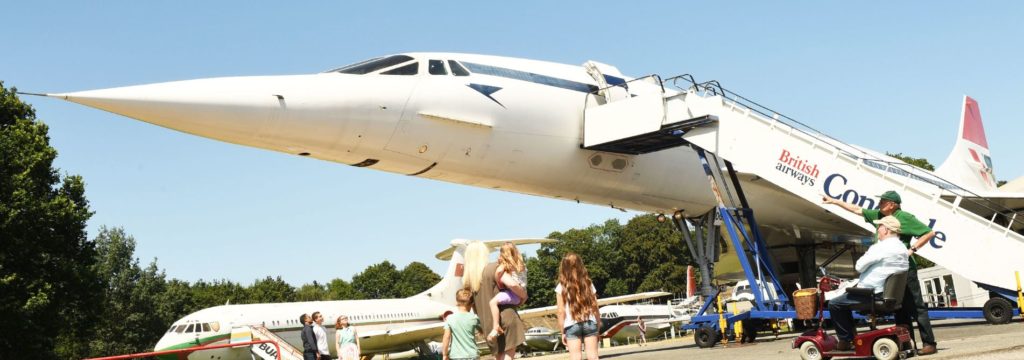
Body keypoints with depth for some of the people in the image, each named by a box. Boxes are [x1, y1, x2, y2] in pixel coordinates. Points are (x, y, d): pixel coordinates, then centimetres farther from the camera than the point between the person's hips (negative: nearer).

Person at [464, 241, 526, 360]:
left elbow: (473, 304, 12)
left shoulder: (467, 278, 6)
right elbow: (512, 284, -22)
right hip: (505, 317, -5)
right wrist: (524, 294, -3)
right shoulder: (493, 268, -10)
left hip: (488, 323, 5)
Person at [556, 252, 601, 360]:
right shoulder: (588, 283, 5)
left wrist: (563, 332, 3)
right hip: (590, 323, 2)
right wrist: (598, 325, 13)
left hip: (572, 325, -2)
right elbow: (595, 307, 4)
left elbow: (561, 312, -4)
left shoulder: (561, 287, -3)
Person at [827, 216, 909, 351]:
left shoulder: (880, 248, -20)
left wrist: (865, 255, 4)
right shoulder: (902, 248, 9)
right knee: (844, 298, 25)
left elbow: (859, 266, -17)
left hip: (873, 294, -10)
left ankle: (845, 340, 3)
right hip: (889, 292, 10)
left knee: (834, 304, -2)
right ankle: (852, 333, 24)